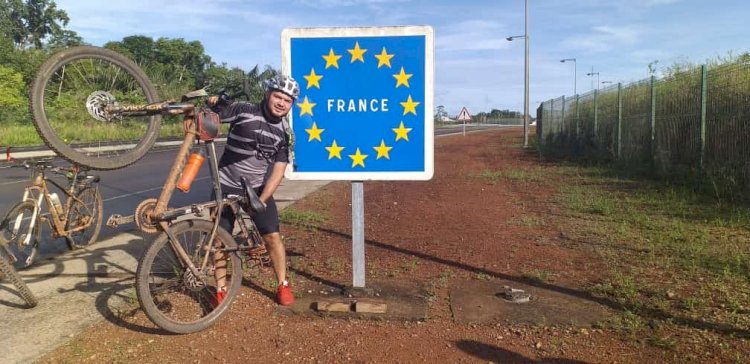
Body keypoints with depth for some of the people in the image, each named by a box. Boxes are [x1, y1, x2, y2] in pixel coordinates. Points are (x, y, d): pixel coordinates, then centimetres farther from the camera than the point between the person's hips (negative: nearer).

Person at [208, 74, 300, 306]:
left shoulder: (284, 132, -3)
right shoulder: (243, 111, -10)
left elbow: (278, 171, -7)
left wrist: (262, 199, -16)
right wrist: (213, 104, -28)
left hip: (258, 188, 1)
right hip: (226, 185, -1)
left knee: (272, 235, -6)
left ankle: (283, 285, 13)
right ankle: (220, 289, 18)